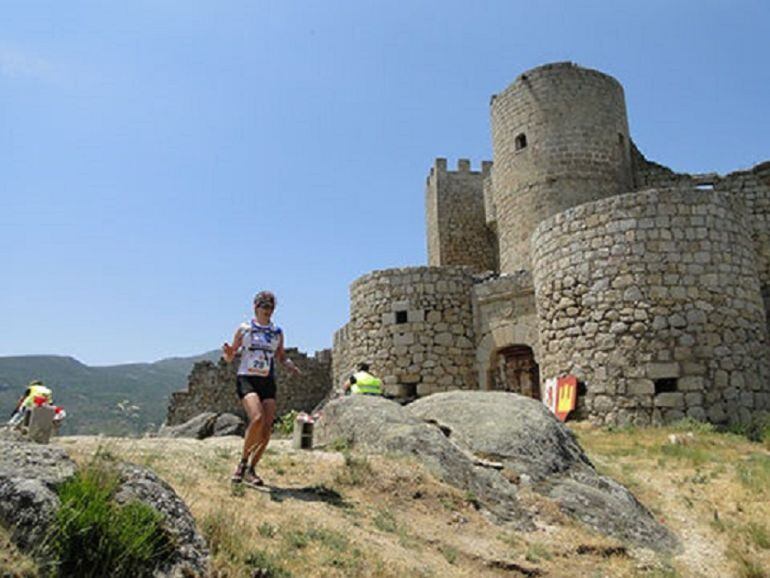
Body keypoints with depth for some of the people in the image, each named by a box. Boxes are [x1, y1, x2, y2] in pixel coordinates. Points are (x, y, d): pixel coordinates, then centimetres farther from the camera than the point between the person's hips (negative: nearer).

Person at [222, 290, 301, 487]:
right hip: (246, 379, -3)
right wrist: (228, 352, -14)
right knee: (257, 418, -25)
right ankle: (243, 462, -3)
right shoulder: (244, 329, 4)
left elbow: (281, 357, 21)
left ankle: (251, 470, 12)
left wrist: (290, 365, -1)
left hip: (268, 382, 4)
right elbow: (229, 358, 9)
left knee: (267, 428, -6)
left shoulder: (277, 332, 12)